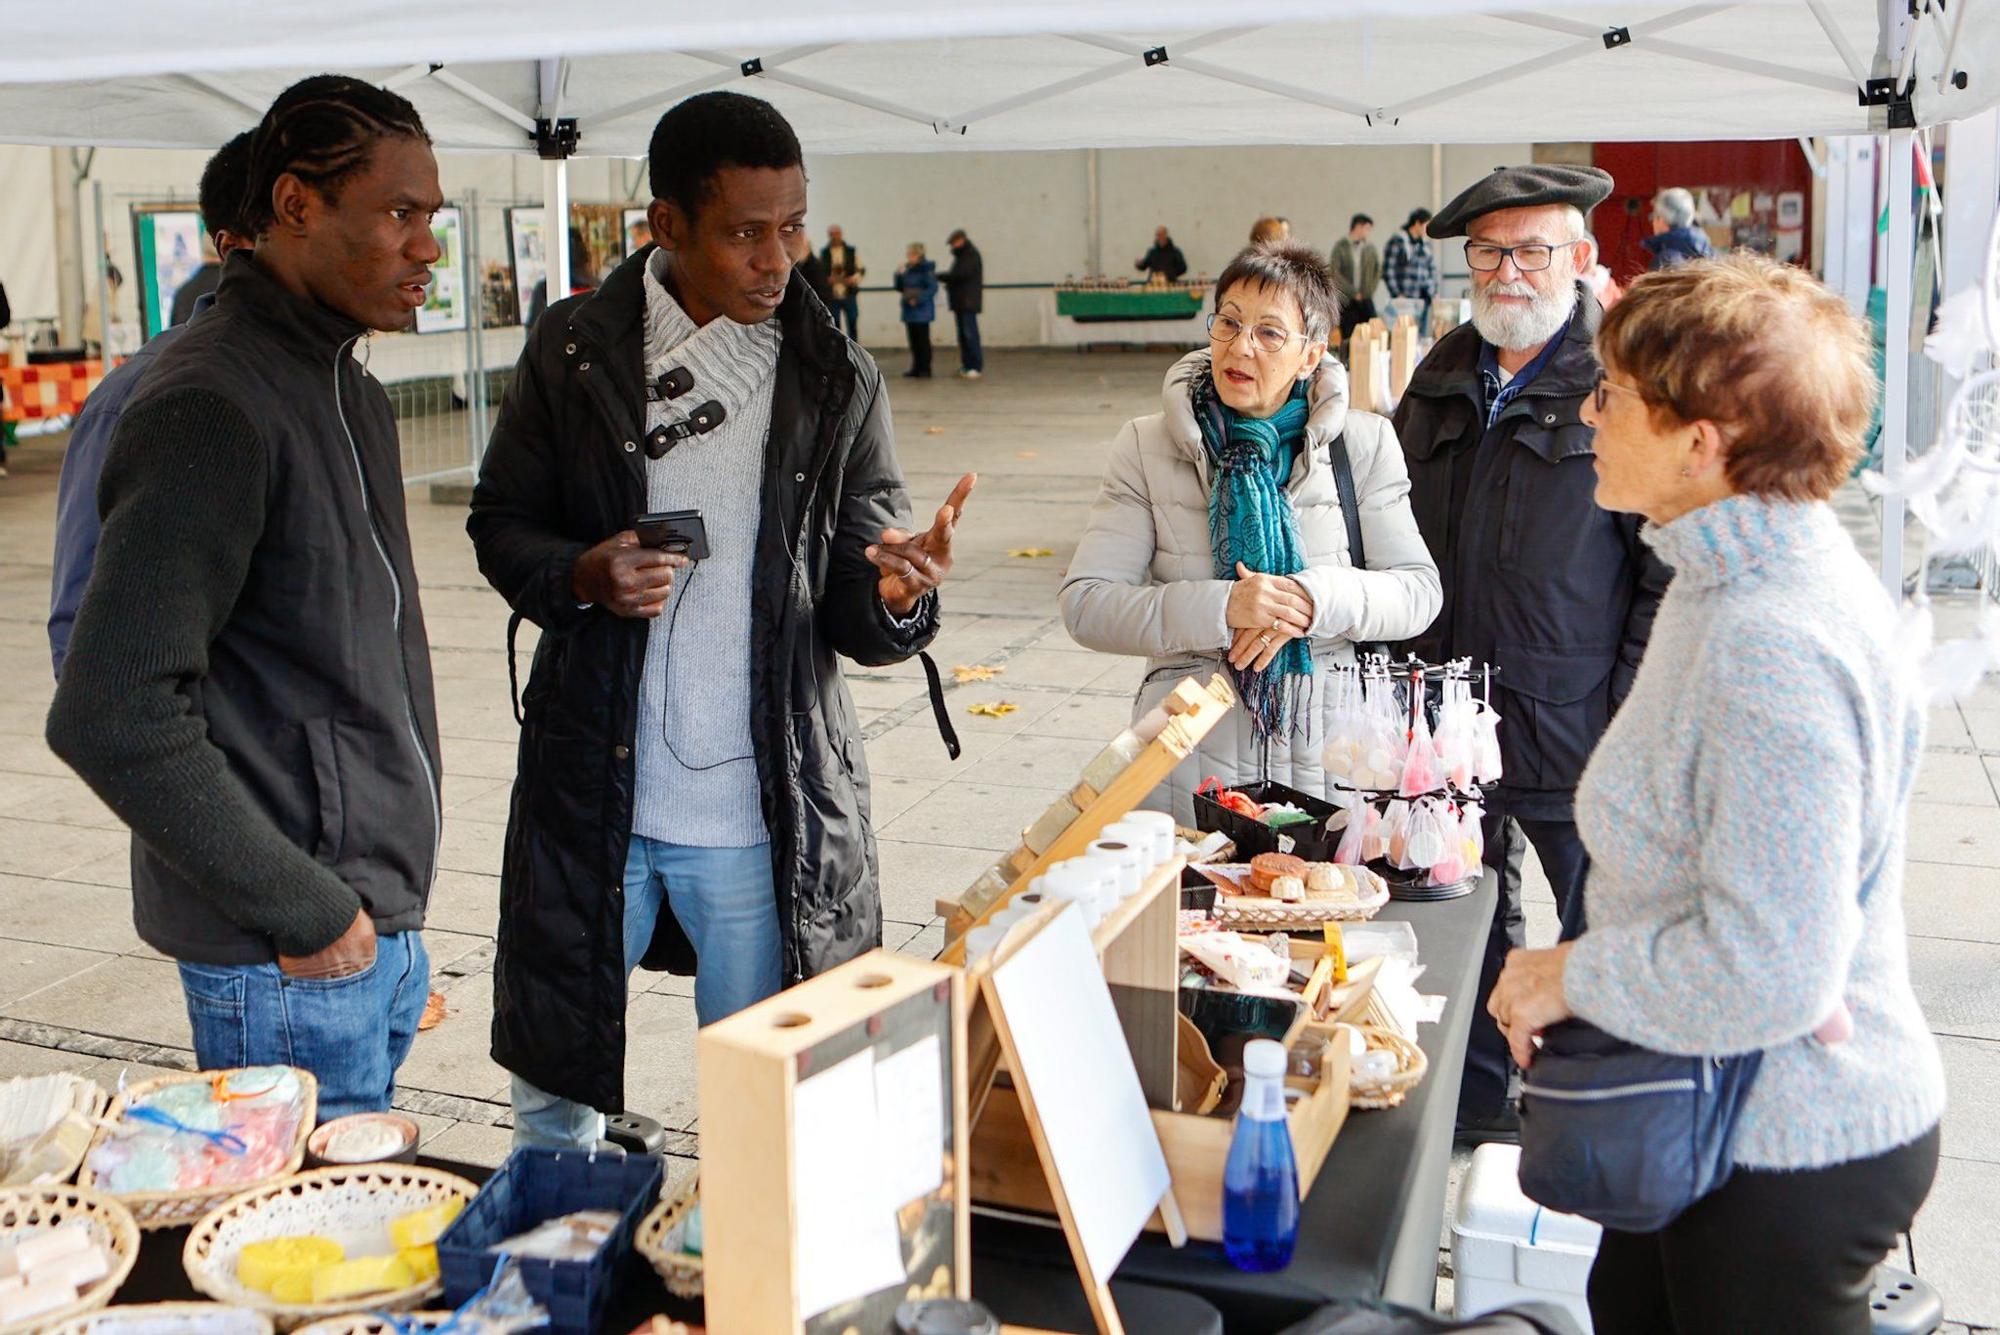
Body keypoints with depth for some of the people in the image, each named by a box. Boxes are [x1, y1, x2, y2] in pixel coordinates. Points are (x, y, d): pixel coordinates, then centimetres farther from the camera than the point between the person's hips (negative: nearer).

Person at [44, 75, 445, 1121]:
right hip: (284, 961, -9)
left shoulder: (352, 394, 13)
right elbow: (111, 715, -25)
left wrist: (395, 908, 16)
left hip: (380, 926, 9)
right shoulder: (209, 408, -18)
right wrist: (303, 911, -19)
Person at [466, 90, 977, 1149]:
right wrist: (582, 576, -14)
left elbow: (853, 618, -1)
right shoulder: (572, 352, -2)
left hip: (764, 814, -1)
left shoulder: (835, 380, -2)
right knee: (553, 1064, 18)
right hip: (591, 792, 1)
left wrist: (896, 596, -25)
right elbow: (499, 525, 8)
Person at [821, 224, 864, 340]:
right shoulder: (824, 253, 3)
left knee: (853, 325, 3)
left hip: (849, 295, 0)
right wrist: (826, 280, -13)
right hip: (831, 297, 0)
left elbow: (861, 270, 7)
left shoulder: (851, 251, 5)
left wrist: (854, 279, -12)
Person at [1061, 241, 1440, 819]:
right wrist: (1220, 607, -20)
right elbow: (1085, 605, -6)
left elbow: (1418, 590, 1)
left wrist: (1316, 598, -18)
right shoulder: (1146, 446, 1)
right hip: (1192, 750, 0)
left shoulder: (1363, 444, 3)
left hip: (1329, 751, 1)